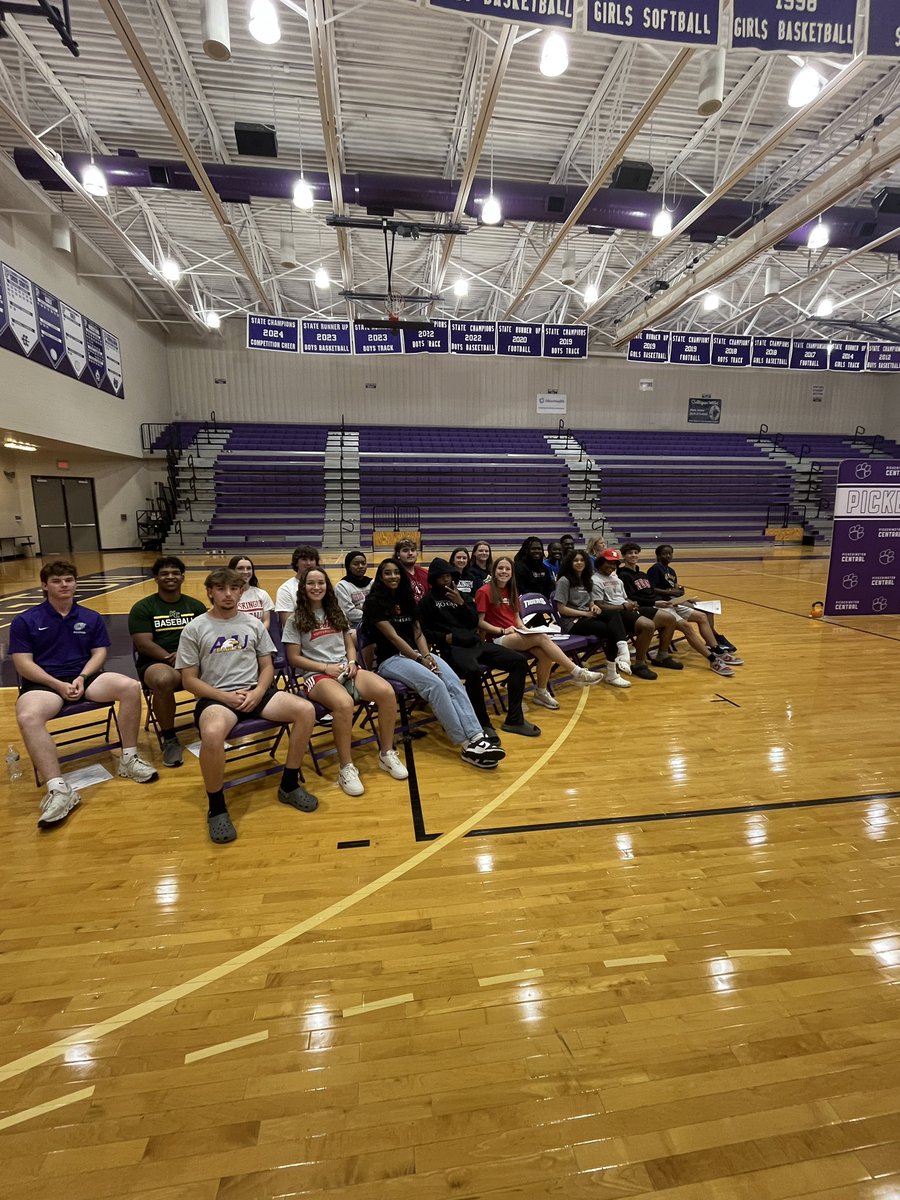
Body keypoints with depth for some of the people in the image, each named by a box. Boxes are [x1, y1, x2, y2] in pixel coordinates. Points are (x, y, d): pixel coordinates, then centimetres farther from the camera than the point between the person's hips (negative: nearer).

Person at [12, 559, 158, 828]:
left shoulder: (91, 618, 12)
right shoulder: (24, 621, 4)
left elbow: (99, 653, 7)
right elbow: (23, 664, -3)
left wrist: (82, 678, -13)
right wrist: (59, 685, -16)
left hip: (84, 677, 2)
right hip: (44, 683, -2)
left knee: (131, 687, -25)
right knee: (27, 717, -37)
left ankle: (128, 759, -13)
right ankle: (59, 789, -36)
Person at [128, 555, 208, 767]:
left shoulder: (196, 606, 13)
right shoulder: (142, 608, 4)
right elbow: (144, 644, -7)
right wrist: (170, 659, -21)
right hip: (155, 663, -2)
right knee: (163, 680, -40)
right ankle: (169, 739, -17)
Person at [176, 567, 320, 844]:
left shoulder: (254, 624, 10)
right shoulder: (194, 629, 1)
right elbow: (189, 680, 0)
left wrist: (258, 693, -9)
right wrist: (226, 697, -14)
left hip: (254, 691, 4)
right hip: (215, 697, -3)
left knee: (306, 710, -21)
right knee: (212, 733, -39)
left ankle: (289, 785, -2)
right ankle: (217, 808, -12)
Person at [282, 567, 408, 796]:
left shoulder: (336, 613, 18)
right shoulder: (295, 620, 3)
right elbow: (294, 658, -1)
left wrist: (352, 662, -3)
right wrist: (326, 667, -12)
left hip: (346, 668, 5)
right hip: (316, 675, -4)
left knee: (387, 692, -25)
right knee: (344, 703, -40)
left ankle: (387, 754, -9)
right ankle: (346, 768, -23)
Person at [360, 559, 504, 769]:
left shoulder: (406, 598, 16)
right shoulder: (374, 602, -5)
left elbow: (418, 632, 10)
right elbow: (393, 637, -12)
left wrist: (427, 655, -10)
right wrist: (420, 660, -16)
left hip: (416, 653, 6)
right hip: (390, 659, -6)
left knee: (454, 683, -23)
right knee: (435, 684, -31)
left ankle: (477, 738, -33)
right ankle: (466, 746, -30)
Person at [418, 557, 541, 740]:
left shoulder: (463, 595, 22)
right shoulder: (428, 601, 8)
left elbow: (474, 622, 13)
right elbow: (424, 631, 3)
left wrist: (461, 603, 0)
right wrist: (444, 637, -11)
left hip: (477, 643, 6)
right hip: (453, 649, -6)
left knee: (520, 661, -8)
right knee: (474, 670, -40)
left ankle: (514, 720, -4)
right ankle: (484, 725, -23)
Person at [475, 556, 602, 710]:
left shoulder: (511, 591, 18)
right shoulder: (484, 592, -6)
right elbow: (479, 622, -9)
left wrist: (523, 628, -1)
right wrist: (502, 630, -17)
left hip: (516, 636, 7)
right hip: (498, 640, -7)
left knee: (545, 653, -23)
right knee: (542, 638, -26)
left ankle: (541, 692, -5)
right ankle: (578, 673, -21)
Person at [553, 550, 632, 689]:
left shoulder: (585, 580, 20)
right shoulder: (564, 581, -5)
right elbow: (561, 609, -12)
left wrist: (594, 606, 0)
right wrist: (585, 613, -14)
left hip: (587, 617, 7)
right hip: (572, 622, -7)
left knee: (614, 615, -24)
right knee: (608, 630, -27)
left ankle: (622, 650, -44)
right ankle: (611, 674, -23)